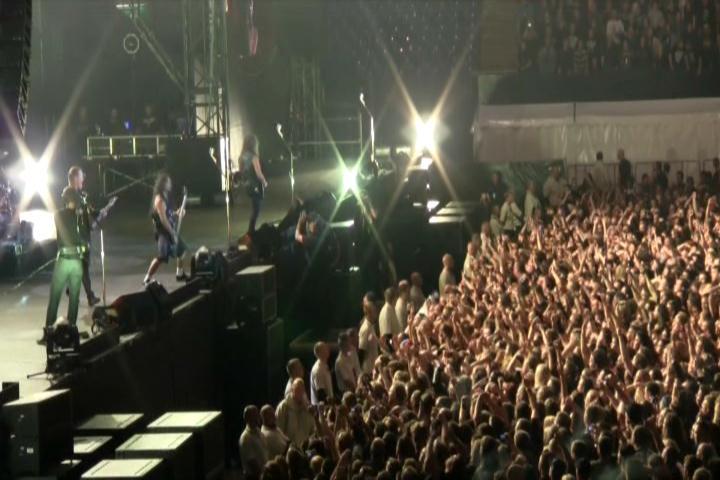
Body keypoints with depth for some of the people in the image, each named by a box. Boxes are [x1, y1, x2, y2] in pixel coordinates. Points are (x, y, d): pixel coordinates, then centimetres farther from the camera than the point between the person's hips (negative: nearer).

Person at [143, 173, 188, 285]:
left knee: (181, 251, 22)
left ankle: (180, 274, 38)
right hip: (164, 232, -10)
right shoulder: (159, 199, -18)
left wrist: (178, 213, 4)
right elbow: (163, 219, -24)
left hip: (171, 231, 10)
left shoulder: (166, 197, 13)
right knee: (162, 257, -17)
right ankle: (147, 279, -15)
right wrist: (173, 233, -24)